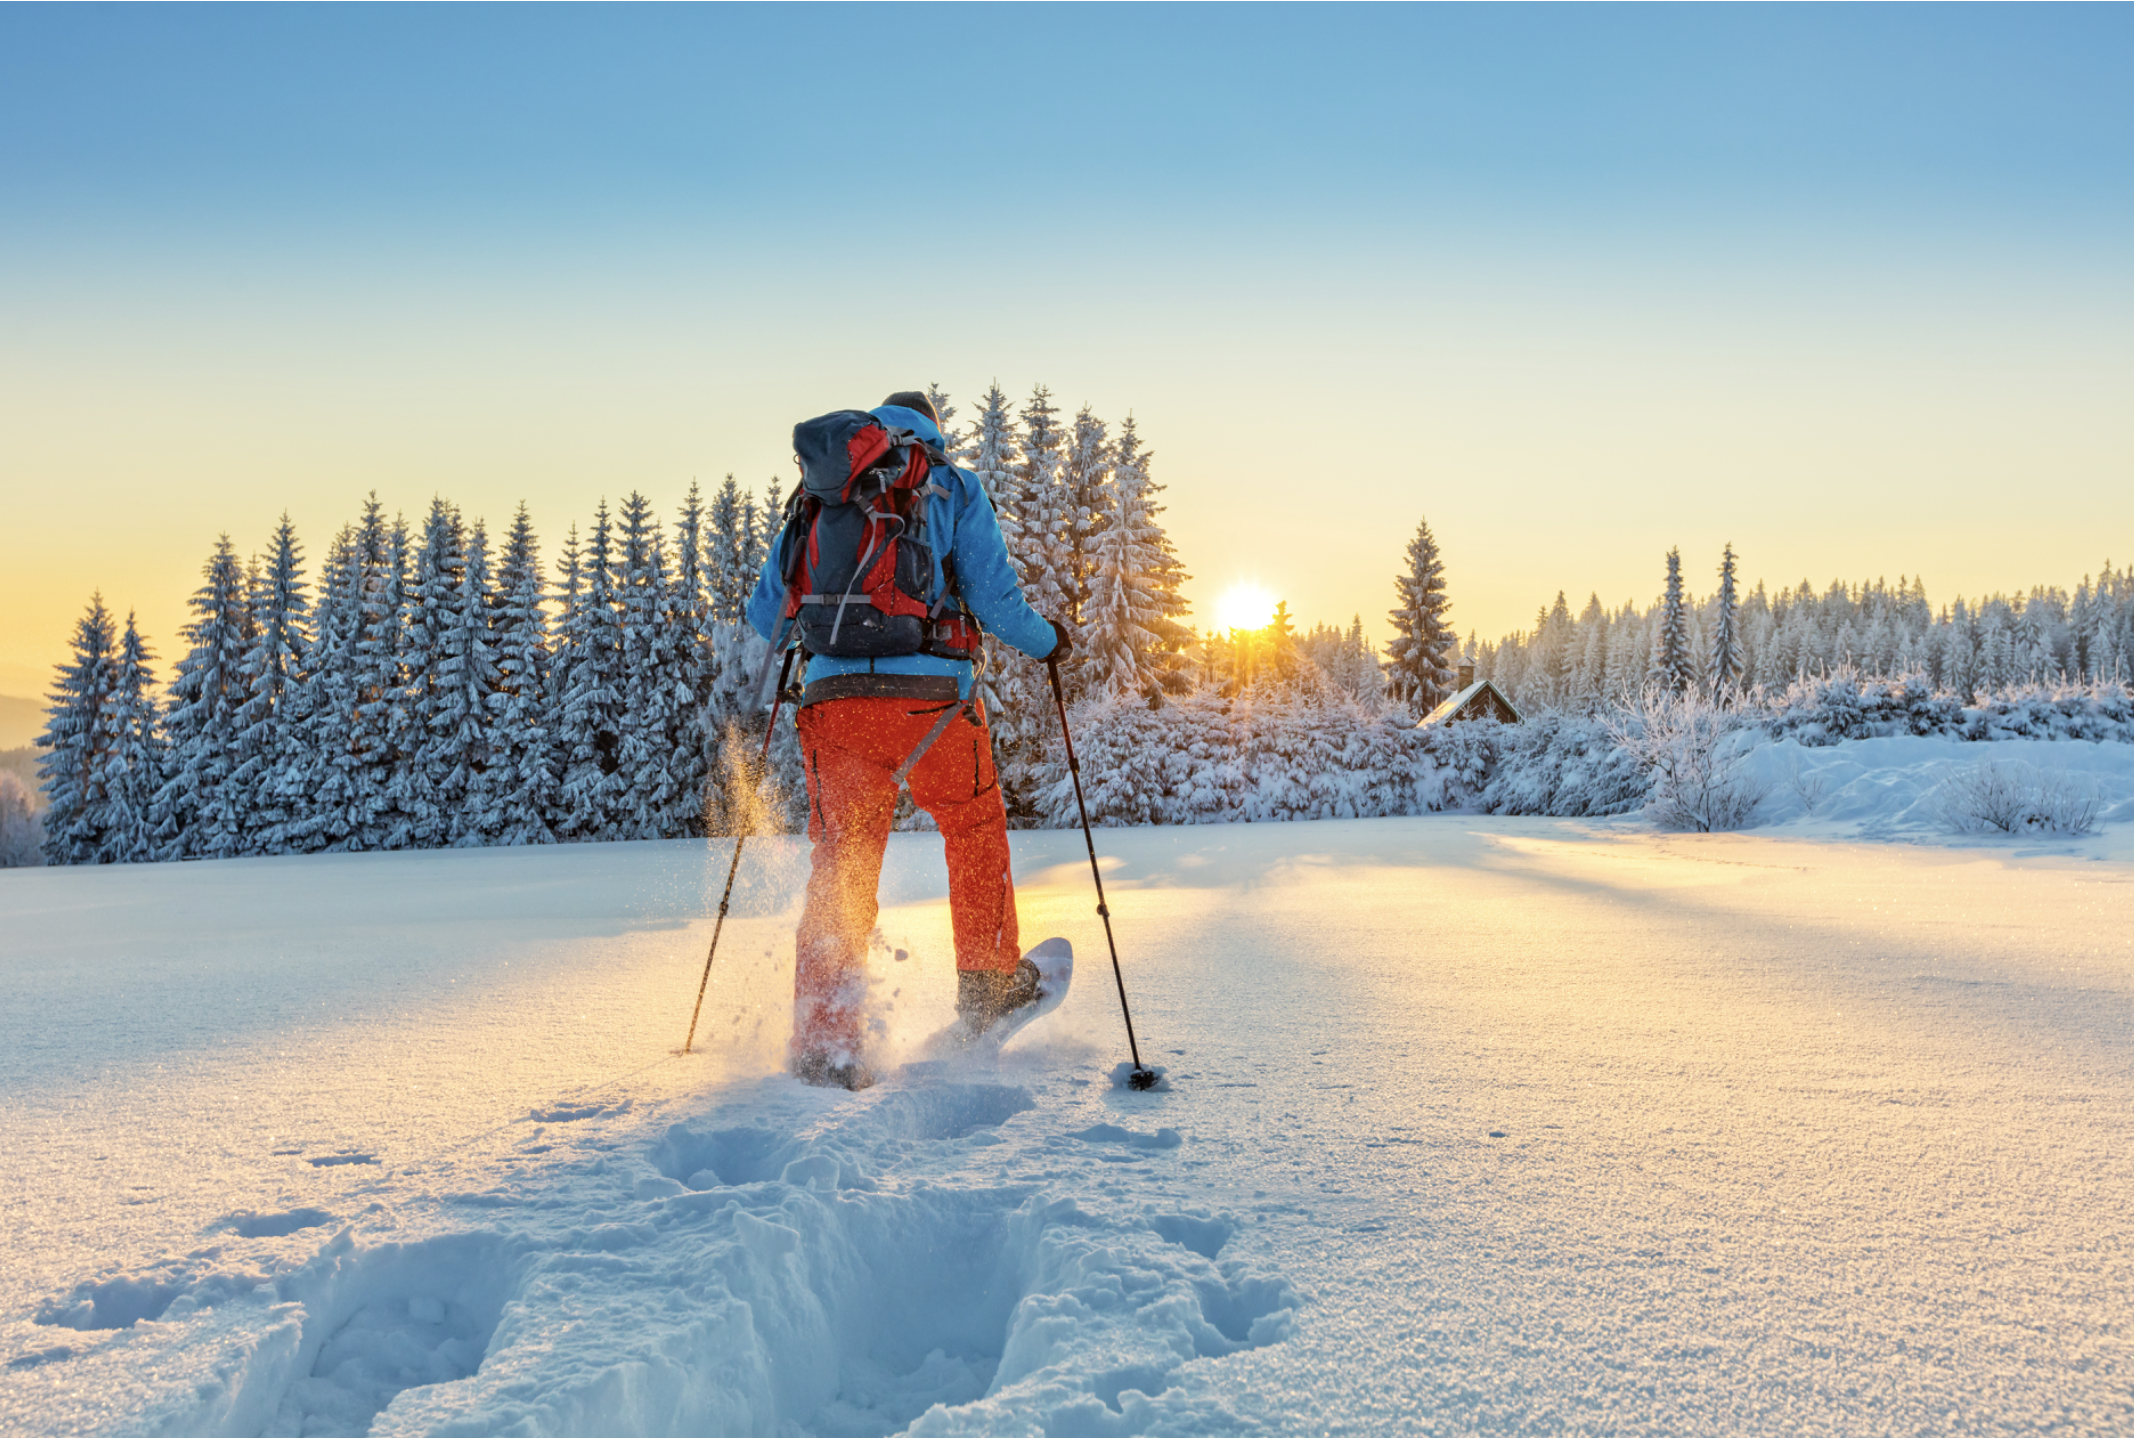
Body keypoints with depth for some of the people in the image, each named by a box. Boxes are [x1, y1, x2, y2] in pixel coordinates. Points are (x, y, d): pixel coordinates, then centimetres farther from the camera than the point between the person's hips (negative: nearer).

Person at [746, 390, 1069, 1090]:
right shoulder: (954, 489, 10)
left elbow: (766, 613, 16)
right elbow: (995, 600, 1)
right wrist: (1047, 640, 20)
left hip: (834, 697, 2)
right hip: (931, 697, -2)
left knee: (840, 869, 7)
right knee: (975, 826, 23)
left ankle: (825, 1042, -2)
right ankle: (989, 985, 31)